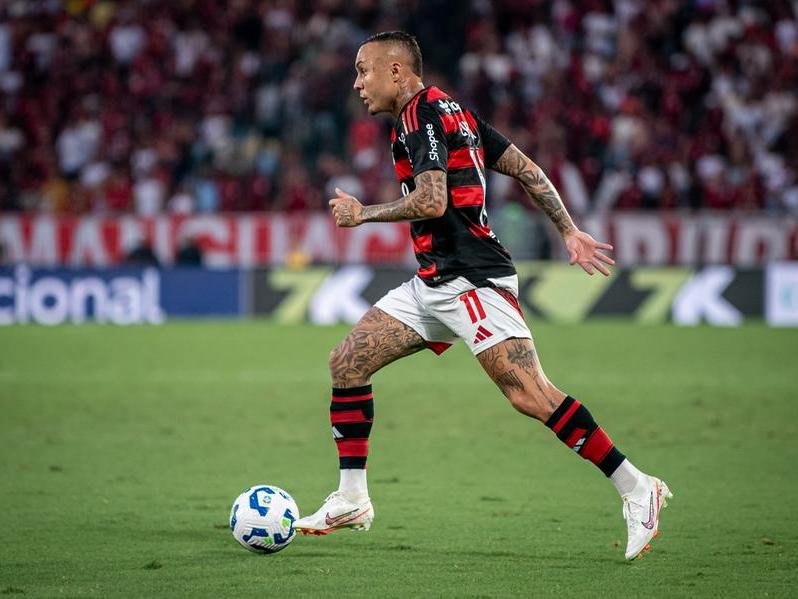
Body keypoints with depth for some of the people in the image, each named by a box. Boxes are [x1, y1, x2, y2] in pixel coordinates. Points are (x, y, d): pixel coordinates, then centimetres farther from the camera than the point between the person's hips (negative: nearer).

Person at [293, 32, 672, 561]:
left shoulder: (421, 114, -10)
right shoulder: (449, 111, 19)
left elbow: (431, 201, -22)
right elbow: (527, 169, 17)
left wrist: (363, 213, -8)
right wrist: (569, 231, 16)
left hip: (471, 280, -10)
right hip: (436, 283, 10)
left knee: (531, 395, -16)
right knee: (347, 363, 7)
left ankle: (636, 489, -11)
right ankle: (352, 501, 11)